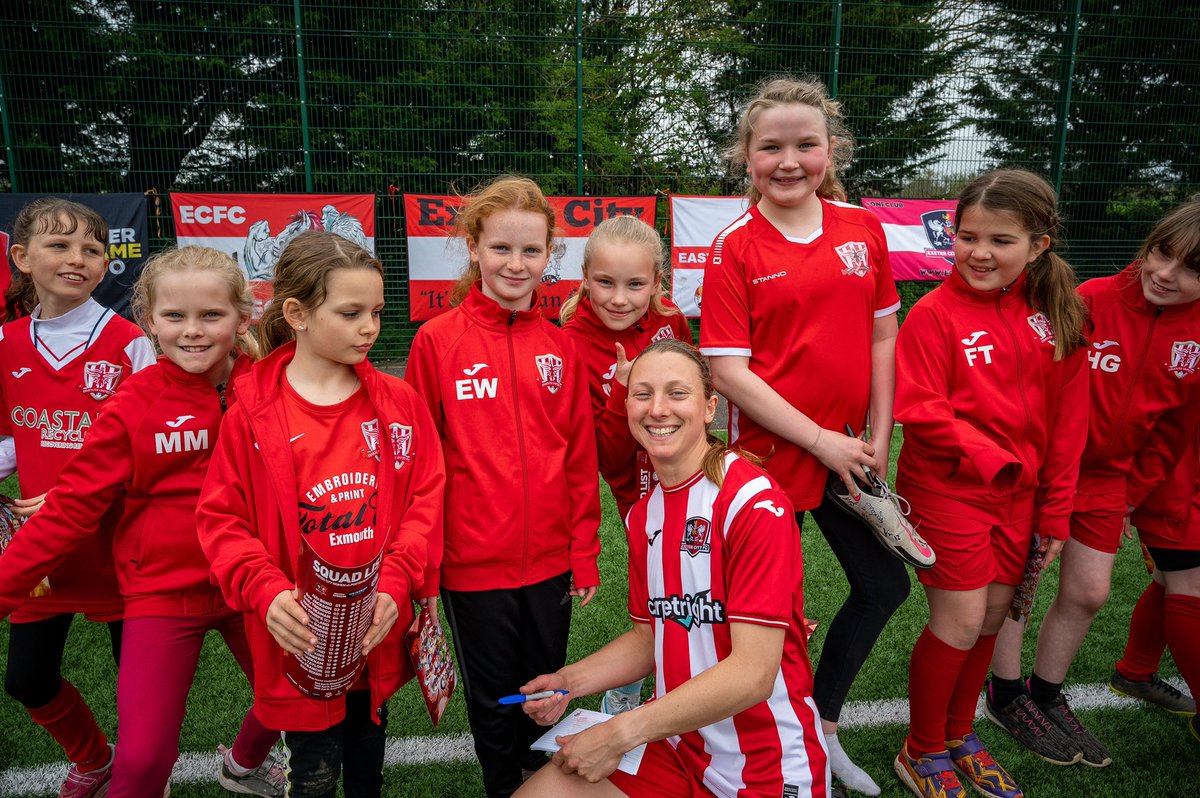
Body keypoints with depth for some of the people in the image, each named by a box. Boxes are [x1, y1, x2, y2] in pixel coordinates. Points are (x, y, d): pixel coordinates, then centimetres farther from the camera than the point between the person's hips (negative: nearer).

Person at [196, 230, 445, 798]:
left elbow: (426, 500, -3)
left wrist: (394, 583, -14)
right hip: (299, 639, -2)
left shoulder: (399, 404, -4)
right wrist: (265, 590, -19)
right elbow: (221, 517, -6)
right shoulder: (253, 414, -10)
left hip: (378, 631, 3)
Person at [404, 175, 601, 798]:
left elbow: (580, 455, 4)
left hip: (550, 558, 3)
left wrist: (584, 550, 5)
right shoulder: (437, 339, -7)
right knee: (493, 700, 17)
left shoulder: (560, 345, 1)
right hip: (472, 563, -2)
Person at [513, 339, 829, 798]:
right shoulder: (643, 516, 5)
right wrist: (570, 681, -3)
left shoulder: (755, 502, -19)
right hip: (676, 742, 6)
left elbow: (753, 672, -24)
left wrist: (623, 733, -23)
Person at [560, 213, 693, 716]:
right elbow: (609, 460, -19)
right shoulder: (573, 347, -19)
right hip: (644, 497, -5)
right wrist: (626, 393, -32)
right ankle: (620, 701, 29)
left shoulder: (670, 319, -7)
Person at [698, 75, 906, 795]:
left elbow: (882, 335, 8)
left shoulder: (864, 228, 2)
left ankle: (823, 725, 38)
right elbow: (728, 370, -15)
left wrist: (877, 439, 2)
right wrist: (821, 440, -15)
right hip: (769, 452, -5)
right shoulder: (735, 249, -11)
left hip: (847, 451, 5)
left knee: (885, 586, 15)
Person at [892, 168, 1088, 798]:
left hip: (1016, 495, 5)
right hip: (948, 490, -5)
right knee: (960, 624, -1)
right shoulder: (935, 312, -12)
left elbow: (1067, 422, 6)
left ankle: (959, 735, 36)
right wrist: (990, 458, -16)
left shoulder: (1057, 317, 2)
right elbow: (920, 410, -16)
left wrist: (1053, 511, 6)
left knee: (992, 617, 14)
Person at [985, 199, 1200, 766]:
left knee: (1089, 592, 9)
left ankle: (1046, 695, 30)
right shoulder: (1091, 300, -20)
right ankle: (1006, 697, 20)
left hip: (1105, 471, 5)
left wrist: (1132, 494, 9)